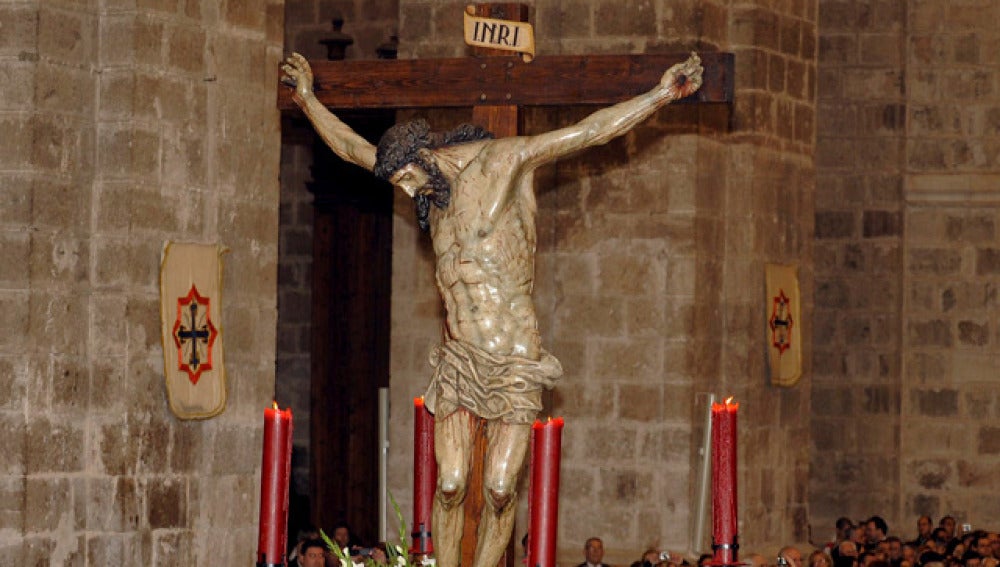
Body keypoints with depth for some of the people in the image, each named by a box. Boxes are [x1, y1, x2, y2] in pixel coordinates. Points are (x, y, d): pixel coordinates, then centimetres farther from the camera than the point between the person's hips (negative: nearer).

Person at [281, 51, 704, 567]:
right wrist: (308, 100, 35)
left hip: (514, 357, -5)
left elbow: (592, 131, -6)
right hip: (457, 359, 5)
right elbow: (353, 148, 29)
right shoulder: (433, 189, 15)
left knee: (499, 489, -7)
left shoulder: (501, 161, -3)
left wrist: (661, 95, -12)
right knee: (449, 485, -4)